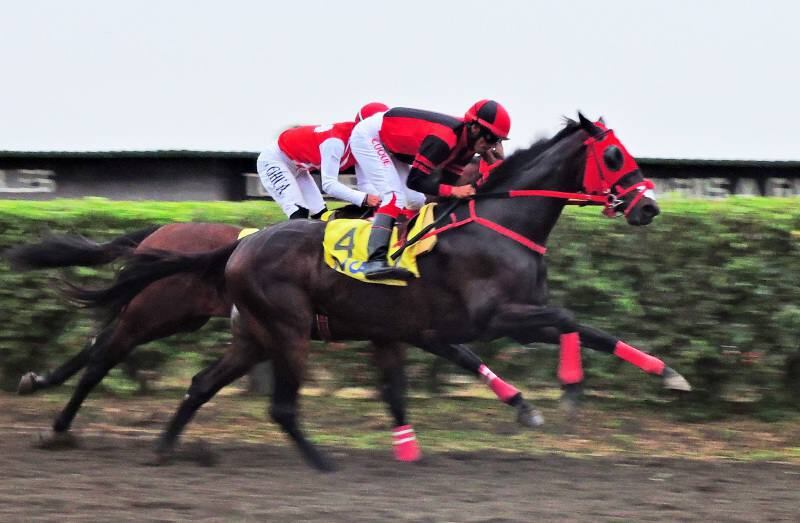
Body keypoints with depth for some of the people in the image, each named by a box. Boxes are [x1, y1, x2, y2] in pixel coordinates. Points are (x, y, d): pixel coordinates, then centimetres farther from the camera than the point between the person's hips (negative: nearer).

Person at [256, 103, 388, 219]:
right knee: (299, 216, -23)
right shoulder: (336, 141, -36)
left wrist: (383, 200, -27)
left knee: (321, 217, 2)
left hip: (296, 167, 10)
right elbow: (329, 184, -40)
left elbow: (363, 183, -7)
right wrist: (364, 199, -50)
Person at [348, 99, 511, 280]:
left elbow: (446, 182, -3)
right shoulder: (444, 138, -35)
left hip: (390, 146, 10)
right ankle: (375, 261, -34)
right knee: (395, 195, -23)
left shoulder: (466, 144, -7)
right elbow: (415, 180, -33)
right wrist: (454, 191, -39)